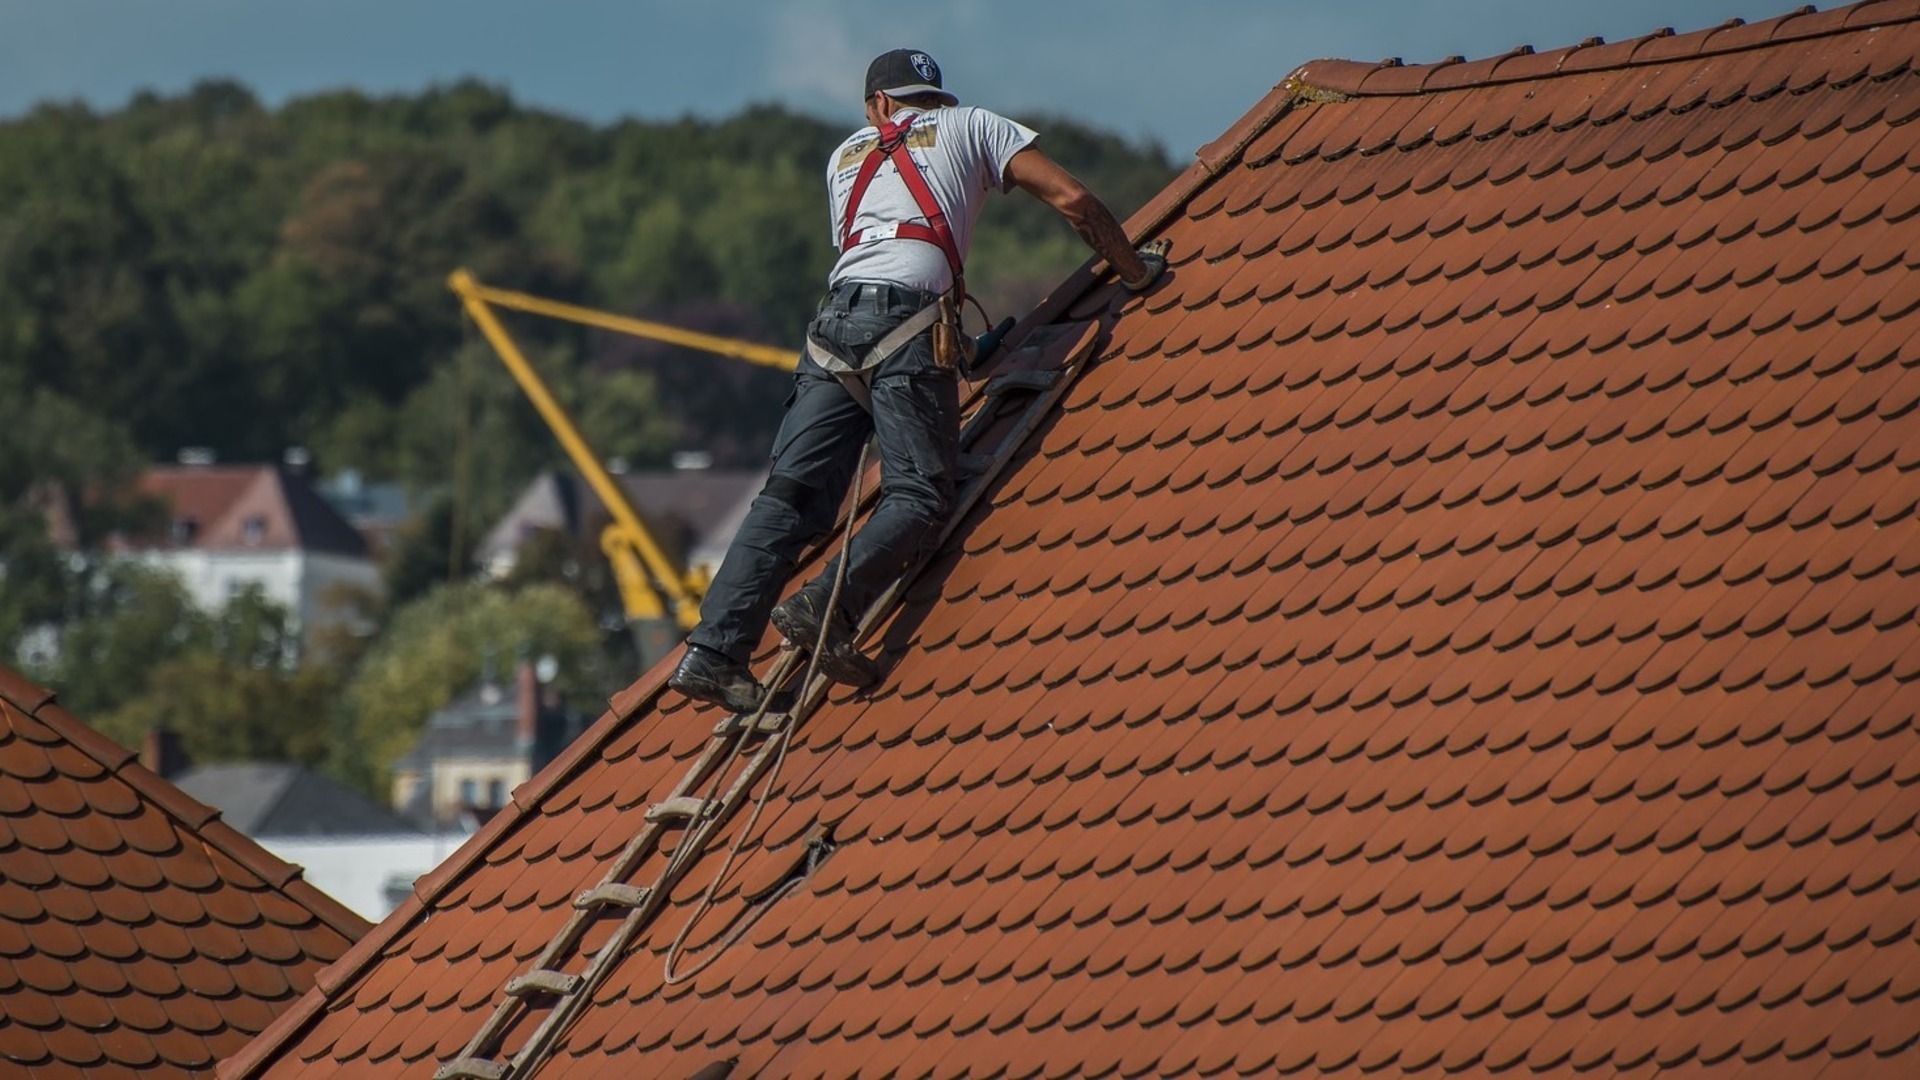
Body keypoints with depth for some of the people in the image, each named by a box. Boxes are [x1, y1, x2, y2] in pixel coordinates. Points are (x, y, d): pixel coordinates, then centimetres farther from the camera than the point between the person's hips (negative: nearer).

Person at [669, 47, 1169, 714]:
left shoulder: (848, 155, 33)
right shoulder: (970, 127, 22)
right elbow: (1071, 199, 13)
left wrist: (967, 348, 43)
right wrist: (1135, 271, 26)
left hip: (834, 320, 4)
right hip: (908, 317, -4)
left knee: (792, 495, -2)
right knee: (918, 495, -8)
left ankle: (714, 652, -14)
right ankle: (827, 609, -31)